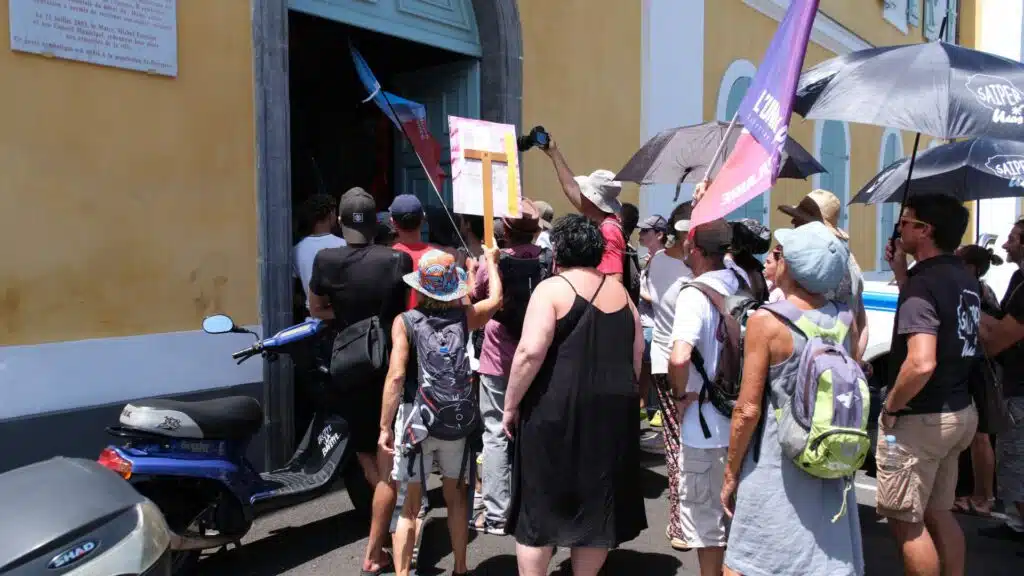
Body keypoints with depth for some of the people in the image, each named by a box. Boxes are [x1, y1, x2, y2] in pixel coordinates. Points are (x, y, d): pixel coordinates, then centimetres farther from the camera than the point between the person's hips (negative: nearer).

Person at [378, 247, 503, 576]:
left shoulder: (405, 322, -5)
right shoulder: (465, 317, 2)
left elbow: (396, 376, -12)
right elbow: (496, 299, 21)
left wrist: (385, 427, -7)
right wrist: (491, 261, 36)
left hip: (417, 421, -2)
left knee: (411, 505, 7)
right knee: (455, 497, 19)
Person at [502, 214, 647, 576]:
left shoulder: (552, 288, -8)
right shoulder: (619, 291, 11)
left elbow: (531, 352, -19)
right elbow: (637, 354, 16)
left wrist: (511, 405, -10)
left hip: (555, 409, -5)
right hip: (612, 410, 6)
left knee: (538, 504, 7)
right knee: (597, 502, 15)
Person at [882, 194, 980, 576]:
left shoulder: (923, 283, -21)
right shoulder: (963, 278, 7)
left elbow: (921, 363, -32)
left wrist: (890, 405, -17)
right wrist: (900, 272, 15)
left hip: (921, 418, -9)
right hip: (959, 412, 9)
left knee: (906, 522, 2)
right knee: (938, 514, 21)